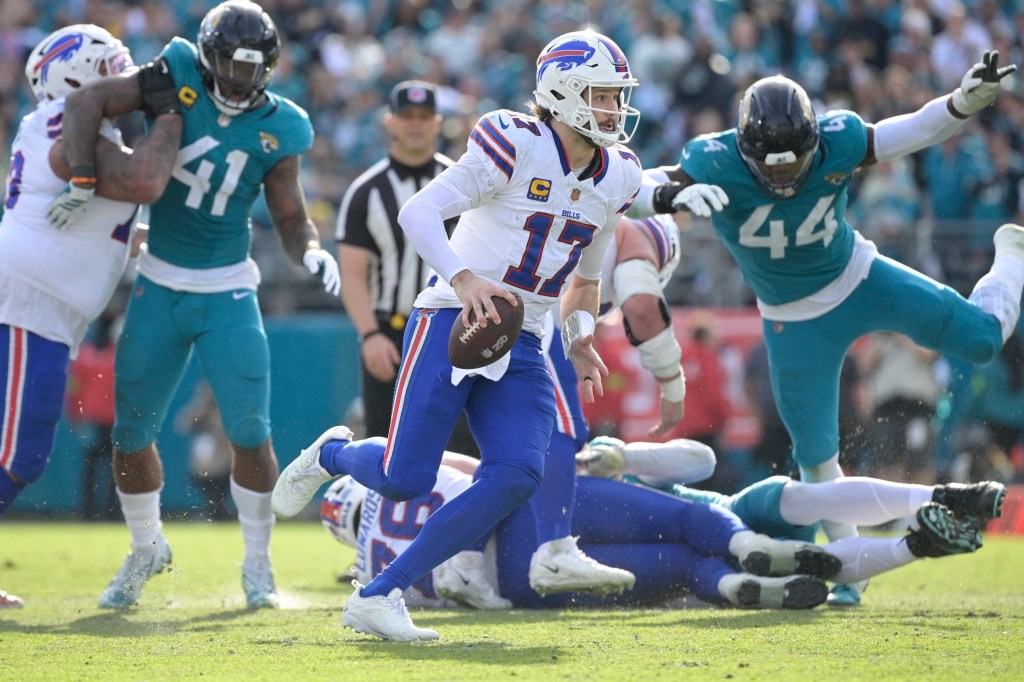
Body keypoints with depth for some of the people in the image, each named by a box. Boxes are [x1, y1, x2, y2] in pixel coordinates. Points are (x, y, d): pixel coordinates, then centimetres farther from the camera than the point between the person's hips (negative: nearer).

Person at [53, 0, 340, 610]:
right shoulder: (176, 79, -8)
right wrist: (82, 174, -26)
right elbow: (90, 101, -14)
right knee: (131, 432, 6)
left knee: (250, 432, -7)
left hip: (228, 292, -1)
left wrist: (313, 251, -20)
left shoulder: (277, 128, -4)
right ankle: (146, 550, 30)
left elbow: (291, 219, 1)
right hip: (159, 286, 1)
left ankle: (258, 565, 11)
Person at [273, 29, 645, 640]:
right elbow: (418, 212, -17)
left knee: (518, 475, -17)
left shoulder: (616, 178, 10)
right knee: (404, 478, -11)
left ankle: (379, 598, -11)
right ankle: (332, 455, 28)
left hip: (521, 348, 6)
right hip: (452, 323, -6)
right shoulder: (518, 146, -12)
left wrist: (581, 340, 17)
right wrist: (464, 279, -30)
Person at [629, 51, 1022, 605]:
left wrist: (966, 99, -29)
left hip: (859, 279, 1)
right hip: (796, 321, 0)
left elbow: (913, 131, -12)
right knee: (815, 451, 3)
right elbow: (632, 190, -35)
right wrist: (670, 195, -57)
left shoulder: (835, 142, -25)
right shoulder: (717, 165, -30)